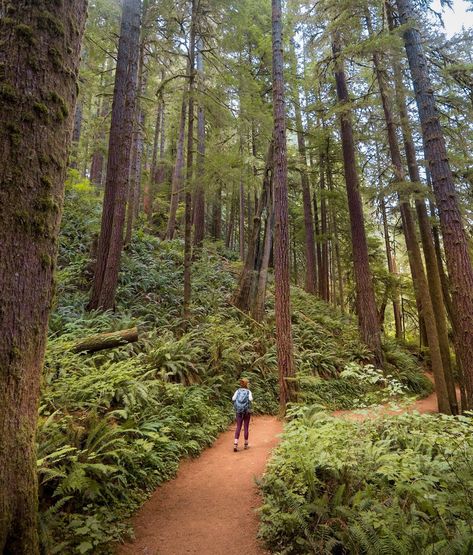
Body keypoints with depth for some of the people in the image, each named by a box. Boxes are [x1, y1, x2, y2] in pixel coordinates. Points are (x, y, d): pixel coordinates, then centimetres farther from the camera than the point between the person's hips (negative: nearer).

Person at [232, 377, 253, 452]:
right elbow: (250, 399, -18)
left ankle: (235, 444, -12)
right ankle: (246, 444, 20)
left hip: (239, 411, 2)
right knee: (246, 427, 10)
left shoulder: (237, 391, 3)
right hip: (246, 411, -2)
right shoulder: (248, 391, -3)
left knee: (238, 427, 3)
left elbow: (233, 399, -9)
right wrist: (249, 407, -2)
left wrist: (235, 407, 4)